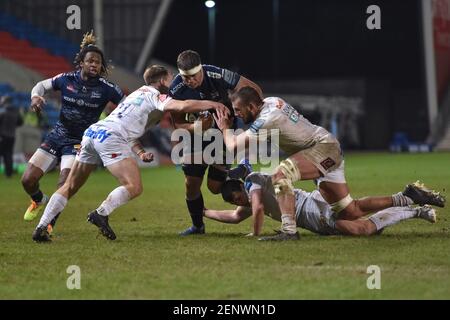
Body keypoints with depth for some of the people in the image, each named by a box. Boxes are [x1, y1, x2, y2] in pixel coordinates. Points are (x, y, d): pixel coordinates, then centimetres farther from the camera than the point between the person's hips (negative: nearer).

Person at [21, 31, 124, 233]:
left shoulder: (106, 88, -11)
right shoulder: (67, 80, -5)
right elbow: (42, 85, 12)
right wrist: (36, 96, -11)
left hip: (80, 142, -3)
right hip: (57, 136, 3)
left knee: (65, 185, -22)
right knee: (28, 180, -1)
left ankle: (48, 226, 0)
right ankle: (39, 201, 35)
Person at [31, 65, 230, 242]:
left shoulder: (138, 94, 32)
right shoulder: (155, 96, 5)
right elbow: (182, 106, -14)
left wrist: (140, 152, 13)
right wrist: (212, 104, -4)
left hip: (92, 132, 9)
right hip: (109, 137, -9)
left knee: (70, 186, 10)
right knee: (134, 187, -12)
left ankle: (41, 228, 2)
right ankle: (100, 214, -21)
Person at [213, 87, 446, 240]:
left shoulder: (267, 119, -21)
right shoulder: (269, 102, 6)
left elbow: (234, 145, -19)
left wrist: (225, 128, -1)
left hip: (324, 147, -10)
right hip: (326, 150, 10)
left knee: (281, 174, -29)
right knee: (350, 213, 11)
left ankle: (288, 230, -33)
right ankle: (406, 199, 20)